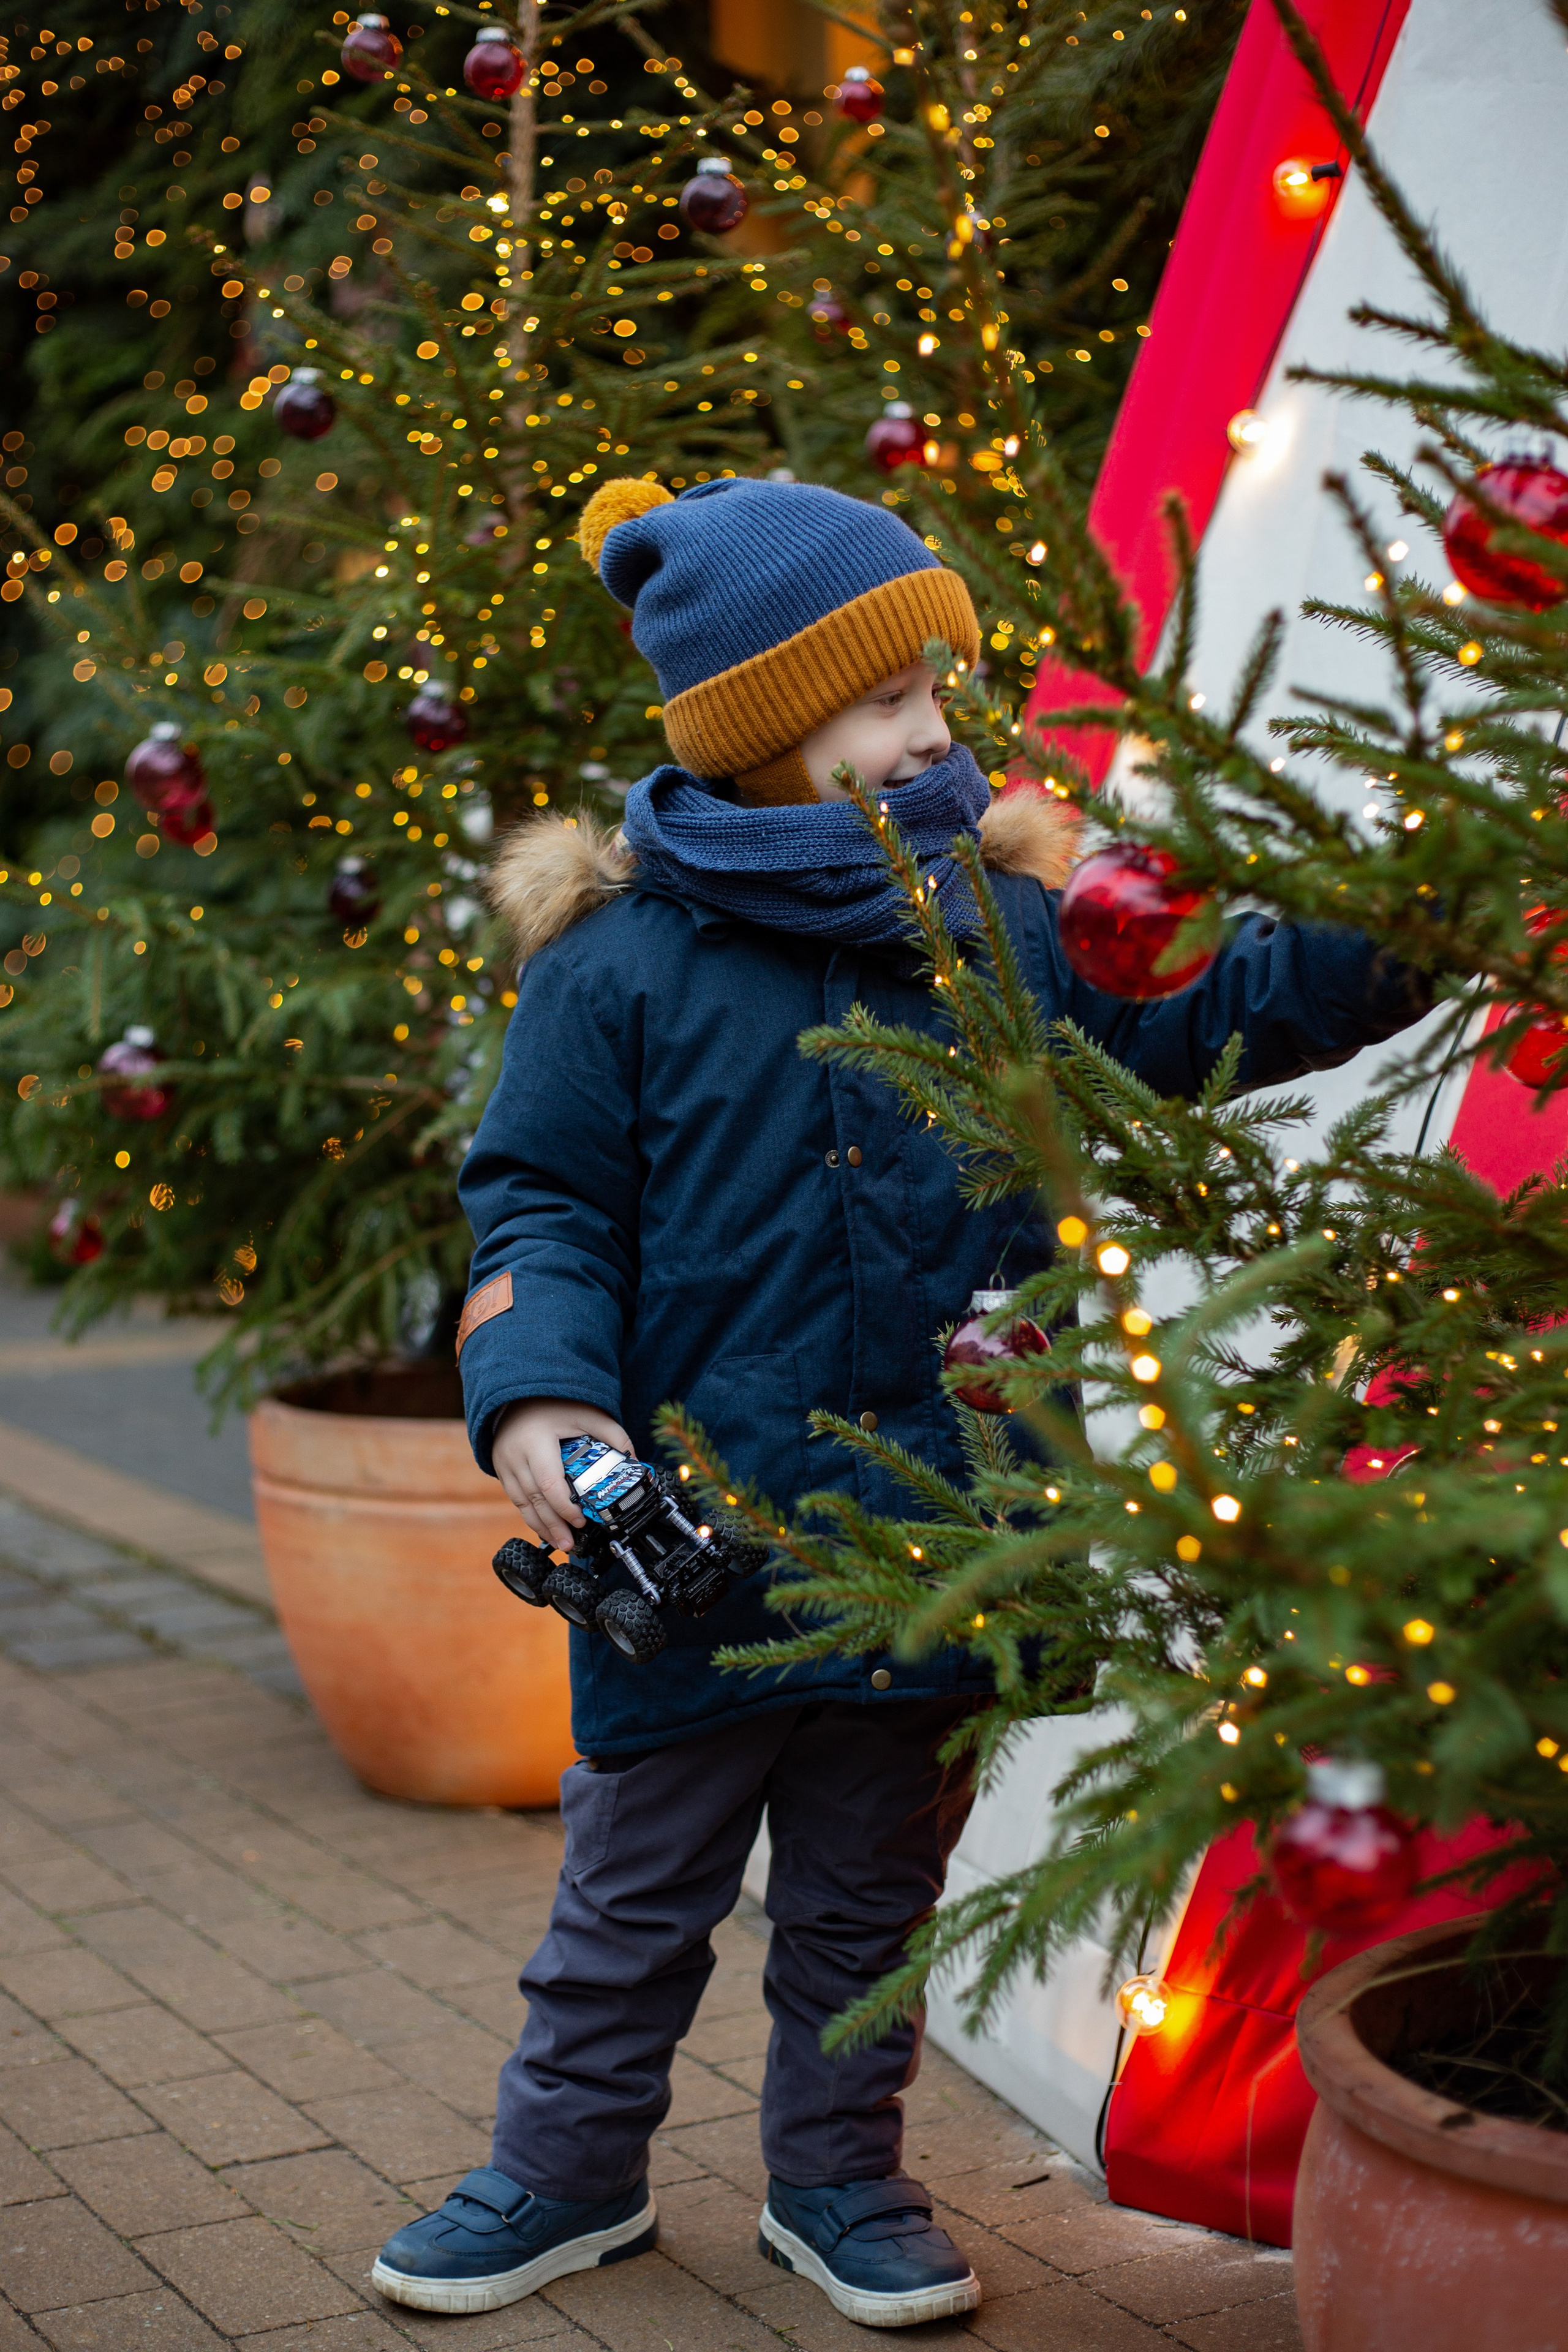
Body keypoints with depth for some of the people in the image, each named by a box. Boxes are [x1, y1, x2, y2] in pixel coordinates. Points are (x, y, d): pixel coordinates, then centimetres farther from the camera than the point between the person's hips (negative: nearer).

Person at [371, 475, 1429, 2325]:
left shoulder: (1010, 928, 3)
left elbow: (1211, 1012, 6)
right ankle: (568, 2172, 32)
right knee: (635, 1888, 13)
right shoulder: (626, 963, -8)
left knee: (871, 1896, 18)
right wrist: (536, 1395, -20)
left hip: (929, 1537, 3)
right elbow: (541, 1199, -4)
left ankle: (838, 2175, 35)